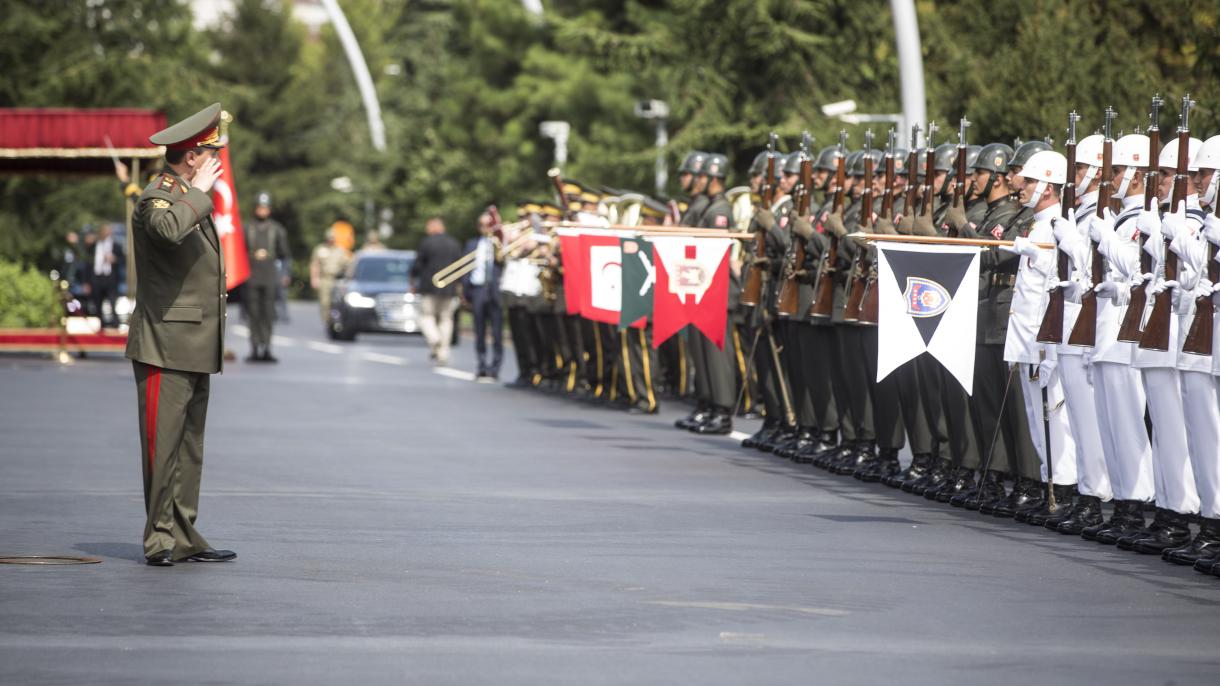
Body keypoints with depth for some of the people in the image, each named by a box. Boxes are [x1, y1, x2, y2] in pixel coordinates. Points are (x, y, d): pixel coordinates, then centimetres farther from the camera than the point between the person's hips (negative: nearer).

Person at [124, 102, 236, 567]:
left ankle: (184, 538, 12)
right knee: (162, 445, -8)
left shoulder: (192, 198, 20)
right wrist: (198, 192, -23)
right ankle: (160, 540, -5)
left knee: (190, 448, 10)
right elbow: (169, 228, -36)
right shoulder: (156, 197, -11)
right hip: (165, 345, -10)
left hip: (197, 348, 10)